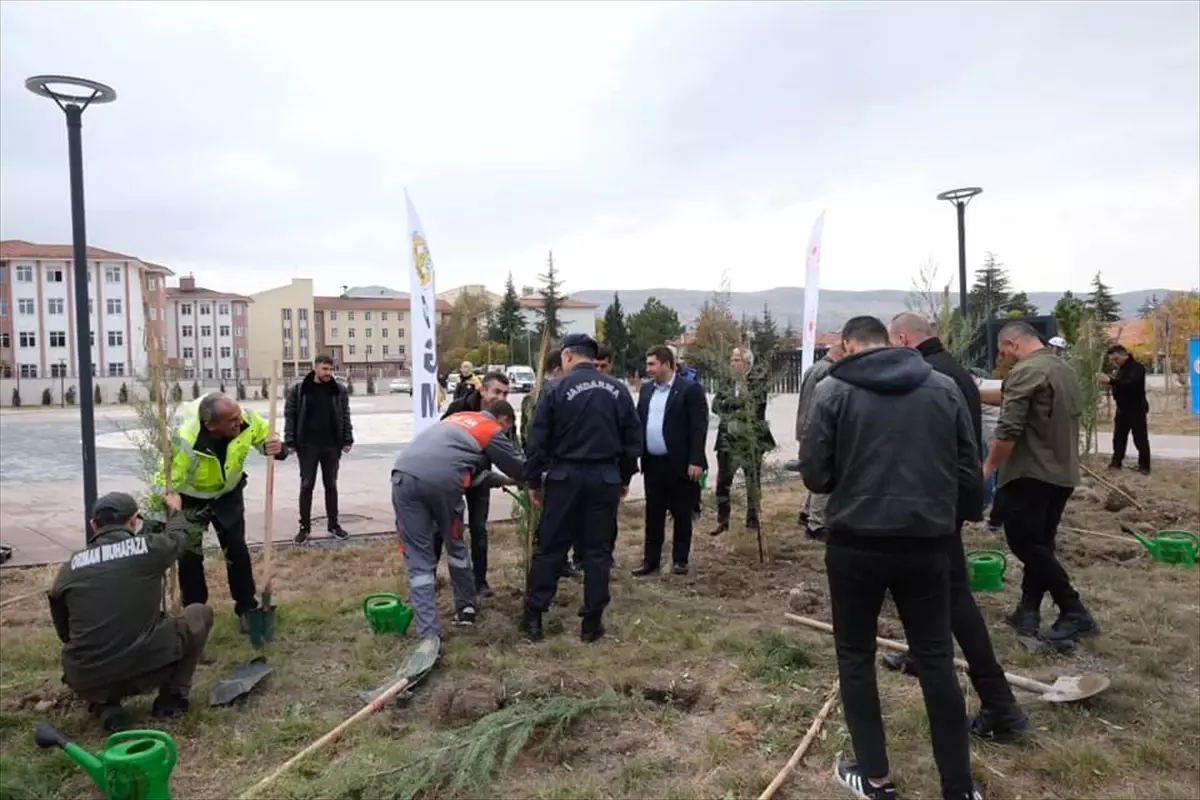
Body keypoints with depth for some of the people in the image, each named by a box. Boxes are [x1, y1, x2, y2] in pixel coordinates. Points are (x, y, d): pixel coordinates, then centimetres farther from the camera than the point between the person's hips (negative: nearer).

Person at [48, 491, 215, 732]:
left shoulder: (70, 566, 6)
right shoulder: (149, 547, -2)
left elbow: (64, 632, 18)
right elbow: (178, 537, 24)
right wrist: (175, 510, 45)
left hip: (86, 683, 4)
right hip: (147, 668, -3)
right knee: (200, 614, 20)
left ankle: (105, 706, 12)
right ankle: (171, 698, 17)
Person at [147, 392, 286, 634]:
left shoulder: (246, 420, -32)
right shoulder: (186, 444, -42)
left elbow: (268, 436, -11)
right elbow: (163, 486, -32)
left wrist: (277, 448, -37)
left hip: (228, 493, 3)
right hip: (190, 498, -3)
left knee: (237, 550, 6)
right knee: (189, 556, 3)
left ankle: (246, 608, 20)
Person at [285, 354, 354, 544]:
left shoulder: (340, 390, 1)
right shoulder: (298, 390, -3)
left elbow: (345, 417, 5)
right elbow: (290, 416, -1)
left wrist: (347, 440, 0)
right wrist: (290, 442, -6)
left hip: (332, 446, 1)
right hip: (307, 446, -1)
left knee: (331, 485, 10)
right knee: (306, 486, 6)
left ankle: (333, 525, 19)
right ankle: (305, 527, 14)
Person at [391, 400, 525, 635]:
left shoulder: (459, 417, 33)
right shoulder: (493, 432, 14)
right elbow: (519, 468, 23)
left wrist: (503, 480, 43)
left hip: (404, 475, 5)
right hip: (441, 481, -4)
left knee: (418, 558, 6)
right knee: (455, 545, 23)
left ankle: (429, 635, 1)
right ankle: (466, 607, 37)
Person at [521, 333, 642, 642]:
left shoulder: (556, 389, -7)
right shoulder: (618, 390, 4)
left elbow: (537, 440, -6)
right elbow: (633, 439, 7)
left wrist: (533, 480, 4)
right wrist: (625, 477, 17)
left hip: (565, 475, -2)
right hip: (606, 477, 2)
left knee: (549, 547, 8)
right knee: (598, 550, 8)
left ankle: (533, 616, 14)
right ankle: (592, 621, 12)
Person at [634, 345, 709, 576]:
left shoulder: (690, 389, -9)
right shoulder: (646, 389, 10)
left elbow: (699, 427, -13)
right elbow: (638, 422, 12)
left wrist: (695, 461, -18)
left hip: (680, 464, -5)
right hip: (652, 463, 5)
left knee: (681, 514, 7)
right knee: (653, 514, 11)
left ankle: (680, 559, 19)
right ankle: (651, 559, 20)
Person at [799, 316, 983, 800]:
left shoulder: (833, 390, -6)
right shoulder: (944, 387, 3)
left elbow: (814, 475, -6)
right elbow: (969, 473, 4)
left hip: (856, 543, -2)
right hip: (927, 543, 3)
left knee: (855, 656, 14)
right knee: (937, 659, 14)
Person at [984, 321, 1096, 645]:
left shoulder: (1024, 372, -15)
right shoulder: (1065, 368, 14)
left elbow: (1008, 430, -21)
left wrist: (988, 466, -10)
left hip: (1030, 473, -9)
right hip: (1062, 472, 9)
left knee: (1025, 544, -4)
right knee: (1039, 544, 13)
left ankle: (1075, 613, -4)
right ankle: (1028, 611, 17)